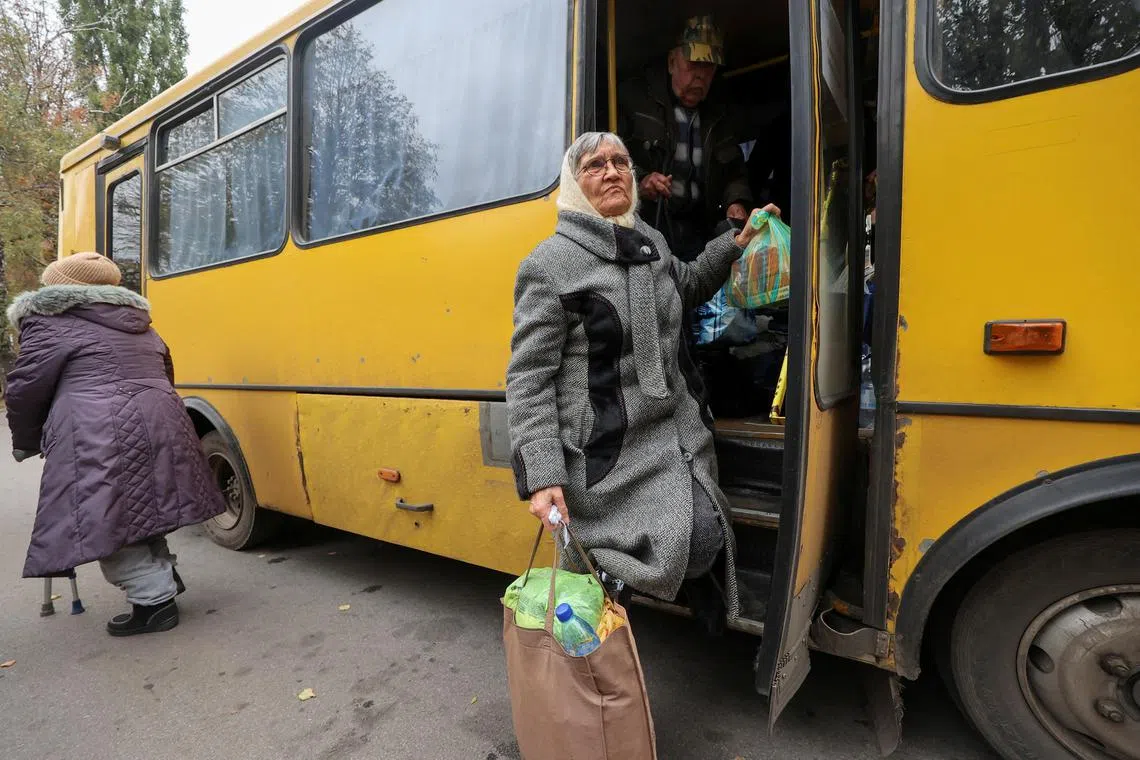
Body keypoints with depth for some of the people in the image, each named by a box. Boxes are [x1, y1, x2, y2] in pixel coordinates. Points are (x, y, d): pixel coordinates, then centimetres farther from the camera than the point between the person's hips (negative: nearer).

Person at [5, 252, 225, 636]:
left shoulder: (49, 323, 2)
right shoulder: (137, 325, 23)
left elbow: (26, 389, 1)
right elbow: (164, 378, 27)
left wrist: (25, 442, 15)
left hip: (100, 439, -7)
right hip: (159, 426, 8)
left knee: (107, 519, 1)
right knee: (138, 509, 22)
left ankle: (155, 600, 3)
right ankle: (163, 575, 27)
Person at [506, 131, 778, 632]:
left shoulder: (651, 243, 9)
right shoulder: (551, 263, -13)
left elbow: (687, 288, 32)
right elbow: (528, 377, -15)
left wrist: (735, 243, 20)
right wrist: (541, 476, -21)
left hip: (677, 431, 7)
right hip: (608, 450, -6)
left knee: (704, 539, 4)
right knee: (697, 548, -10)